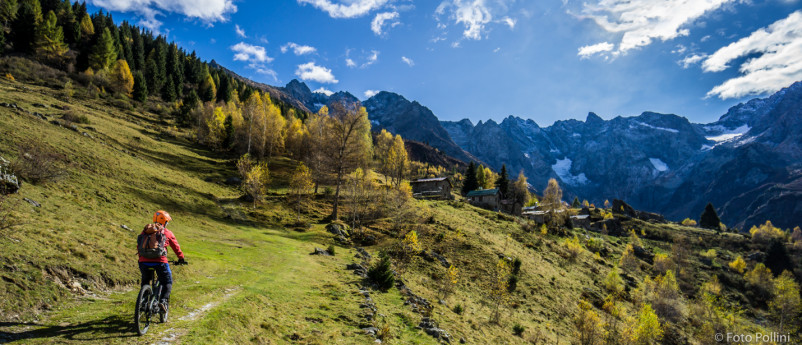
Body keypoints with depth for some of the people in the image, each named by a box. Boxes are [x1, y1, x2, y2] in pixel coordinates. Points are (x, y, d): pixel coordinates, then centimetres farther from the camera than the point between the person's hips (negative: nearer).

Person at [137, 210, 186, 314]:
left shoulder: (145, 231, 20)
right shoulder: (167, 233, 11)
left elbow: (138, 247, 28)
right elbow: (176, 247, 19)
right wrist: (181, 259, 32)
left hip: (144, 261, 4)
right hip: (159, 261, -4)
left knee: (145, 282, 29)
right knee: (167, 282, 10)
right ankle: (163, 301, -11)